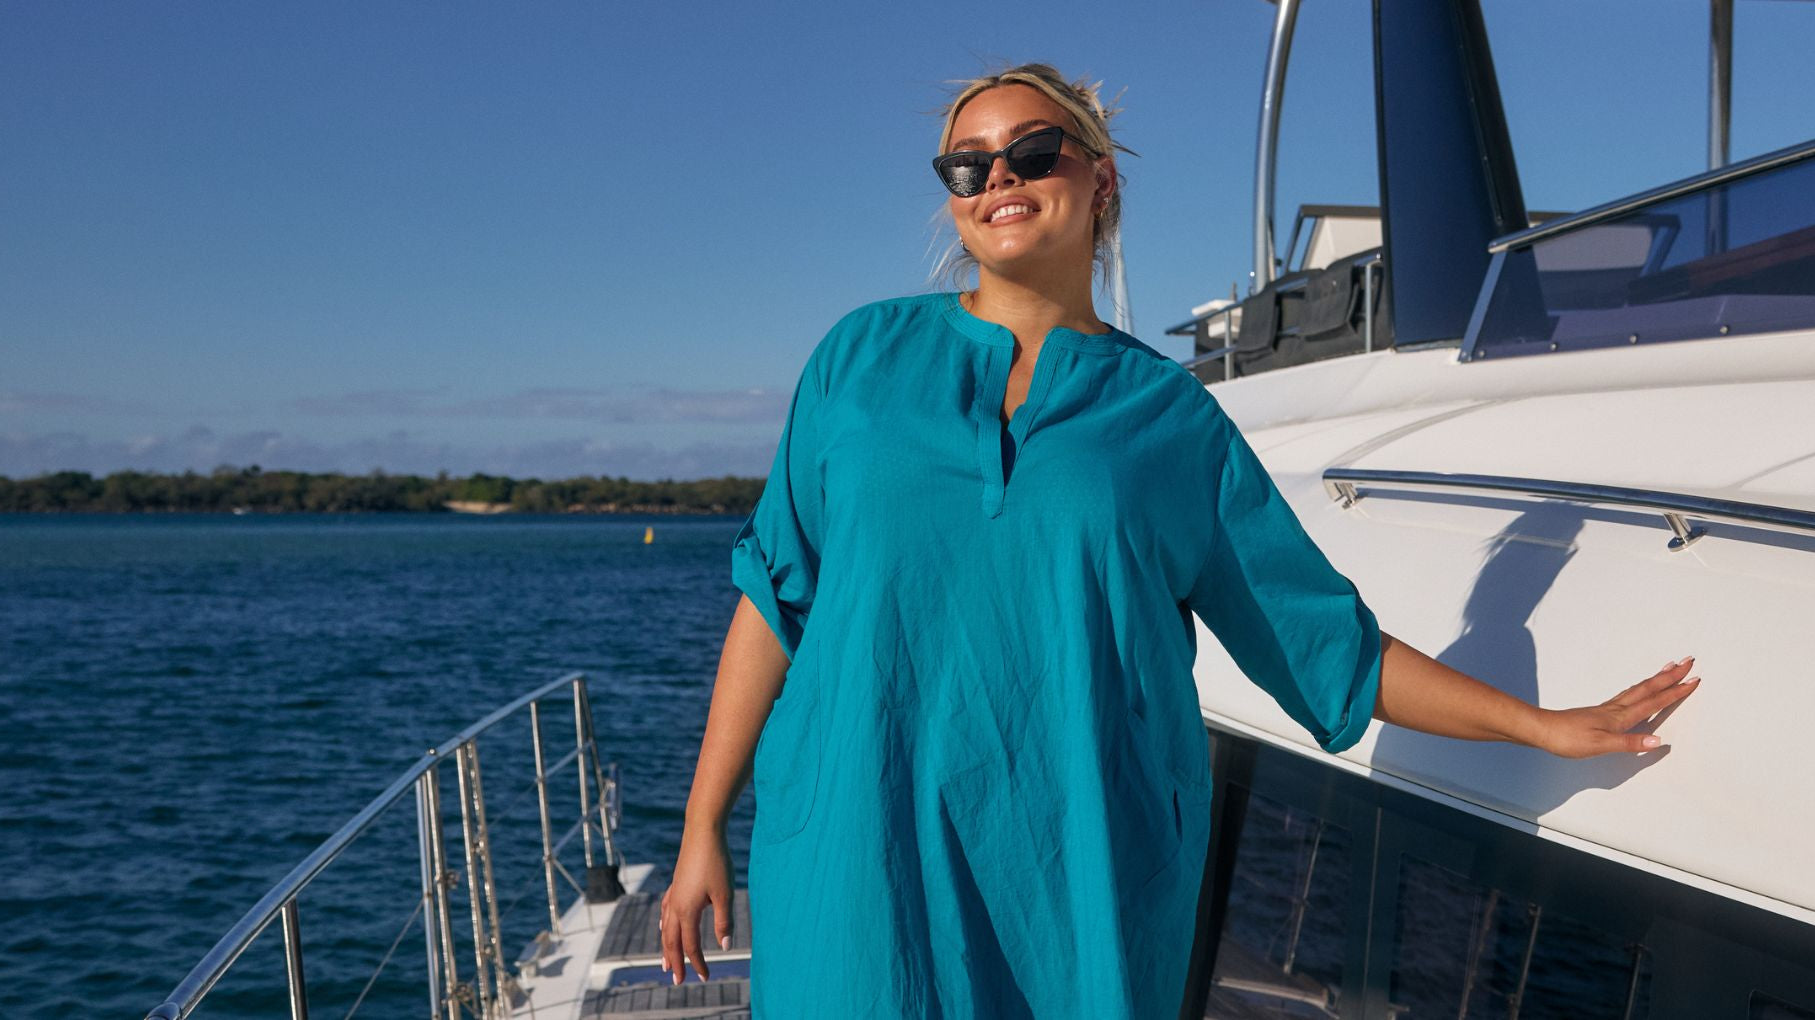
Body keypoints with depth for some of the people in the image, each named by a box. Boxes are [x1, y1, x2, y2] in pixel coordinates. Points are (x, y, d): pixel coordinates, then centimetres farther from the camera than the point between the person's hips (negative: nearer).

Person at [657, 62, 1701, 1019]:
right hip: (859, 858, 0)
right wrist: (704, 823, 4)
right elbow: (776, 595, 6)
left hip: (1088, 872, 0)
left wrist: (1542, 724, 11)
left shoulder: (1173, 416, 6)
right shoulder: (862, 357, 7)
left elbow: (1331, 643, 11)